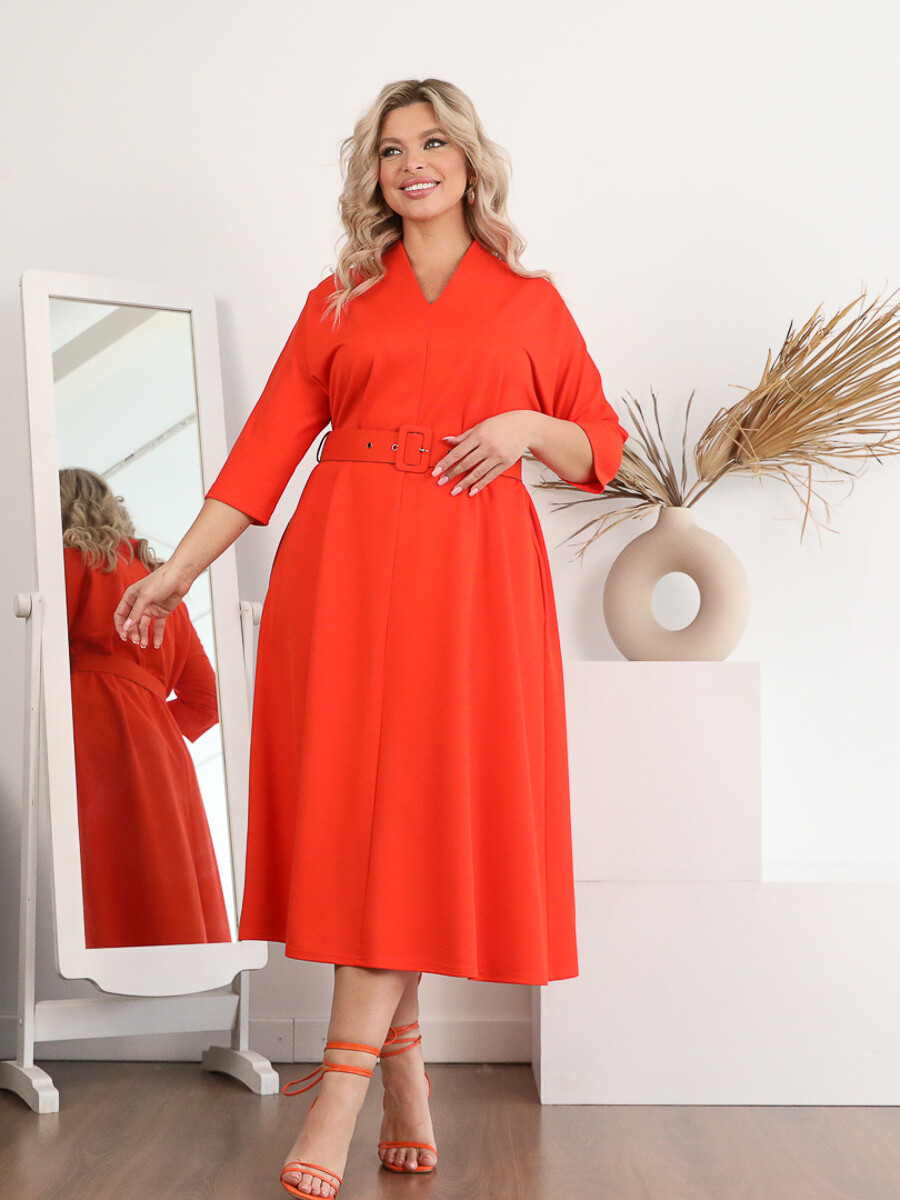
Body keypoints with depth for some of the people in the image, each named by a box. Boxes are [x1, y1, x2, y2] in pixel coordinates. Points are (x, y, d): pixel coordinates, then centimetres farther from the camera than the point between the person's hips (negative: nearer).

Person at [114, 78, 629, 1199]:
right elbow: (266, 444, 9)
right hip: (346, 560, 1)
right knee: (355, 797, -3)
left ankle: (341, 1090, -8)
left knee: (421, 800, -9)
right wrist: (177, 570, 2)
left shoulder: (532, 300, 15)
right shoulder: (338, 300, 16)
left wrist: (527, 427, -7)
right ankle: (403, 1070, 9)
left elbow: (601, 447, 14)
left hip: (472, 569, -1)